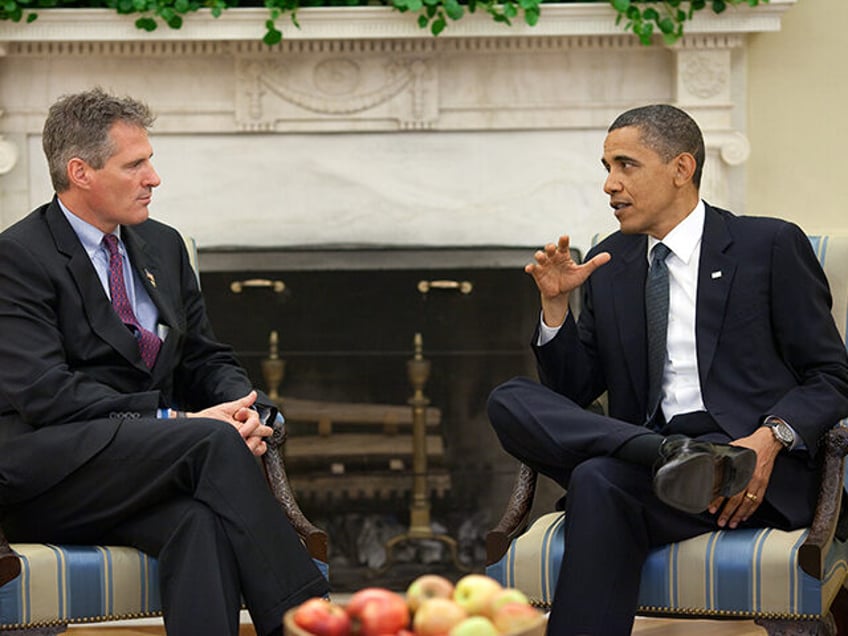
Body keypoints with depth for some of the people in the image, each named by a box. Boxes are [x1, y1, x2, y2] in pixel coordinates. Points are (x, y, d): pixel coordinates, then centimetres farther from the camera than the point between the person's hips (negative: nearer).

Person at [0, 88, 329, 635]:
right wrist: (172, 420, -20)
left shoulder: (163, 246, 19)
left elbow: (207, 361, 20)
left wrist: (244, 410, -5)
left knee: (202, 521, -32)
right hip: (45, 477, -6)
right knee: (214, 441, -30)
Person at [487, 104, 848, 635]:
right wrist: (556, 304, 2)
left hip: (765, 474, -6)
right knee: (510, 401, -17)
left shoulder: (771, 247, 6)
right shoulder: (610, 264, 19)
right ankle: (673, 455, -34)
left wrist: (771, 438, -17)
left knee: (599, 482, -33)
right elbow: (573, 391, 18)